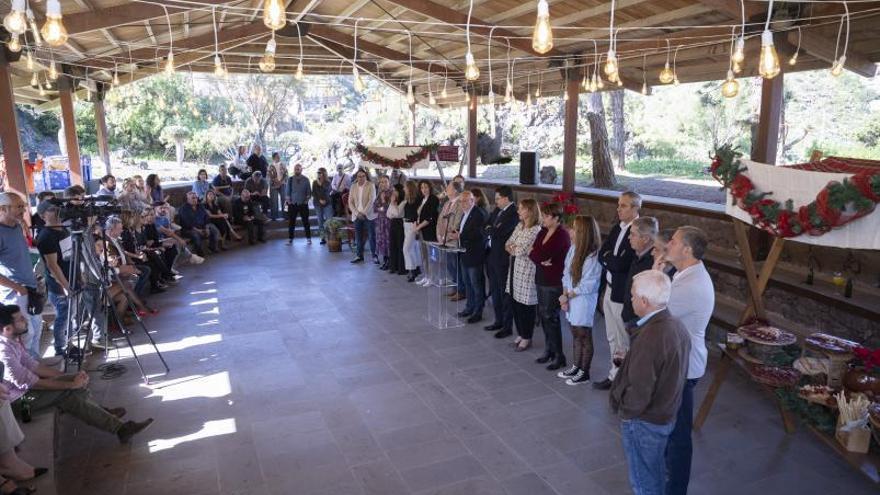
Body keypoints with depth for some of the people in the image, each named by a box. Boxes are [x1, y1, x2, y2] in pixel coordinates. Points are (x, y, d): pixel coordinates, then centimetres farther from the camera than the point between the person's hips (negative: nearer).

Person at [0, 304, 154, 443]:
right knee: (66, 392, -20)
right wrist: (70, 384, -18)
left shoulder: (12, 340, 3)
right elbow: (29, 383, -25)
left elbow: (32, 365, 8)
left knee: (76, 382, -1)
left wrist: (69, 377, -2)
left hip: (22, 388, 9)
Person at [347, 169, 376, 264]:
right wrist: (357, 213, -7)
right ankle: (360, 256, 16)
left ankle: (374, 255, 7)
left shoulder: (370, 185, -3)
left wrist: (364, 213, -15)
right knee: (359, 237, 7)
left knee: (372, 236, -2)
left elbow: (371, 200, -10)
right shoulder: (353, 186, 8)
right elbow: (350, 202, 6)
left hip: (368, 215, -3)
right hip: (357, 216, 3)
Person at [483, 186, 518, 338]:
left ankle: (508, 327, 14)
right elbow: (486, 227, 11)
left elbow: (497, 233, -25)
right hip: (492, 255, 8)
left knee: (505, 293, 2)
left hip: (503, 258, -8)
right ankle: (499, 321, 31)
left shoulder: (513, 214, -19)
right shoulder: (497, 210, 9)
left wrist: (490, 229, -6)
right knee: (495, 291, 17)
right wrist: (492, 231, -8)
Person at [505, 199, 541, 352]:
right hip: (515, 268, 8)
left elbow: (521, 250, -19)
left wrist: (512, 247, 0)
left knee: (525, 305, 2)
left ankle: (527, 338, 17)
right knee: (514, 302, 12)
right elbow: (507, 244, 10)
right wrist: (515, 248, -10)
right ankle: (520, 334, 28)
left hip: (526, 271, -8)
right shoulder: (519, 226, 11)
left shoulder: (536, 230, -16)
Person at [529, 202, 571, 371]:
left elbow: (541, 254, -23)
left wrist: (535, 253, -2)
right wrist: (542, 260, -14)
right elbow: (532, 254, 5)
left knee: (551, 317, -3)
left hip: (554, 282, -8)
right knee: (543, 315, 13)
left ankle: (559, 356, 9)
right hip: (541, 279, 8)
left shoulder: (562, 235, -16)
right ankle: (549, 350, 27)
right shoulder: (543, 231, 9)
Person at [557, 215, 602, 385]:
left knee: (584, 336, 6)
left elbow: (587, 285, -18)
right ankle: (576, 367, 31)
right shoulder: (574, 248, 2)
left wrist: (568, 296, -9)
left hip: (584, 301, -7)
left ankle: (584, 373, 19)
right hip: (571, 299, 7)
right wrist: (565, 296, -5)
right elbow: (566, 273, 5)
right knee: (576, 334, 17)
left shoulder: (593, 256, -19)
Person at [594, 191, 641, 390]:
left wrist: (608, 258, -8)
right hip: (610, 289, 9)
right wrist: (612, 260, -14)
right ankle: (615, 374, 34)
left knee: (623, 341, 8)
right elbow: (601, 254, 4)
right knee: (612, 338, 20)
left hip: (623, 295, -9)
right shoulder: (617, 228, 7)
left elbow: (621, 264, -25)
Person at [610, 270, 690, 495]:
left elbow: (638, 391, -27)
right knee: (656, 474, 26)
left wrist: (623, 408, -9)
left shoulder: (649, 337, -31)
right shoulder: (676, 326, -3)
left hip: (643, 421, -8)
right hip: (666, 415, 8)